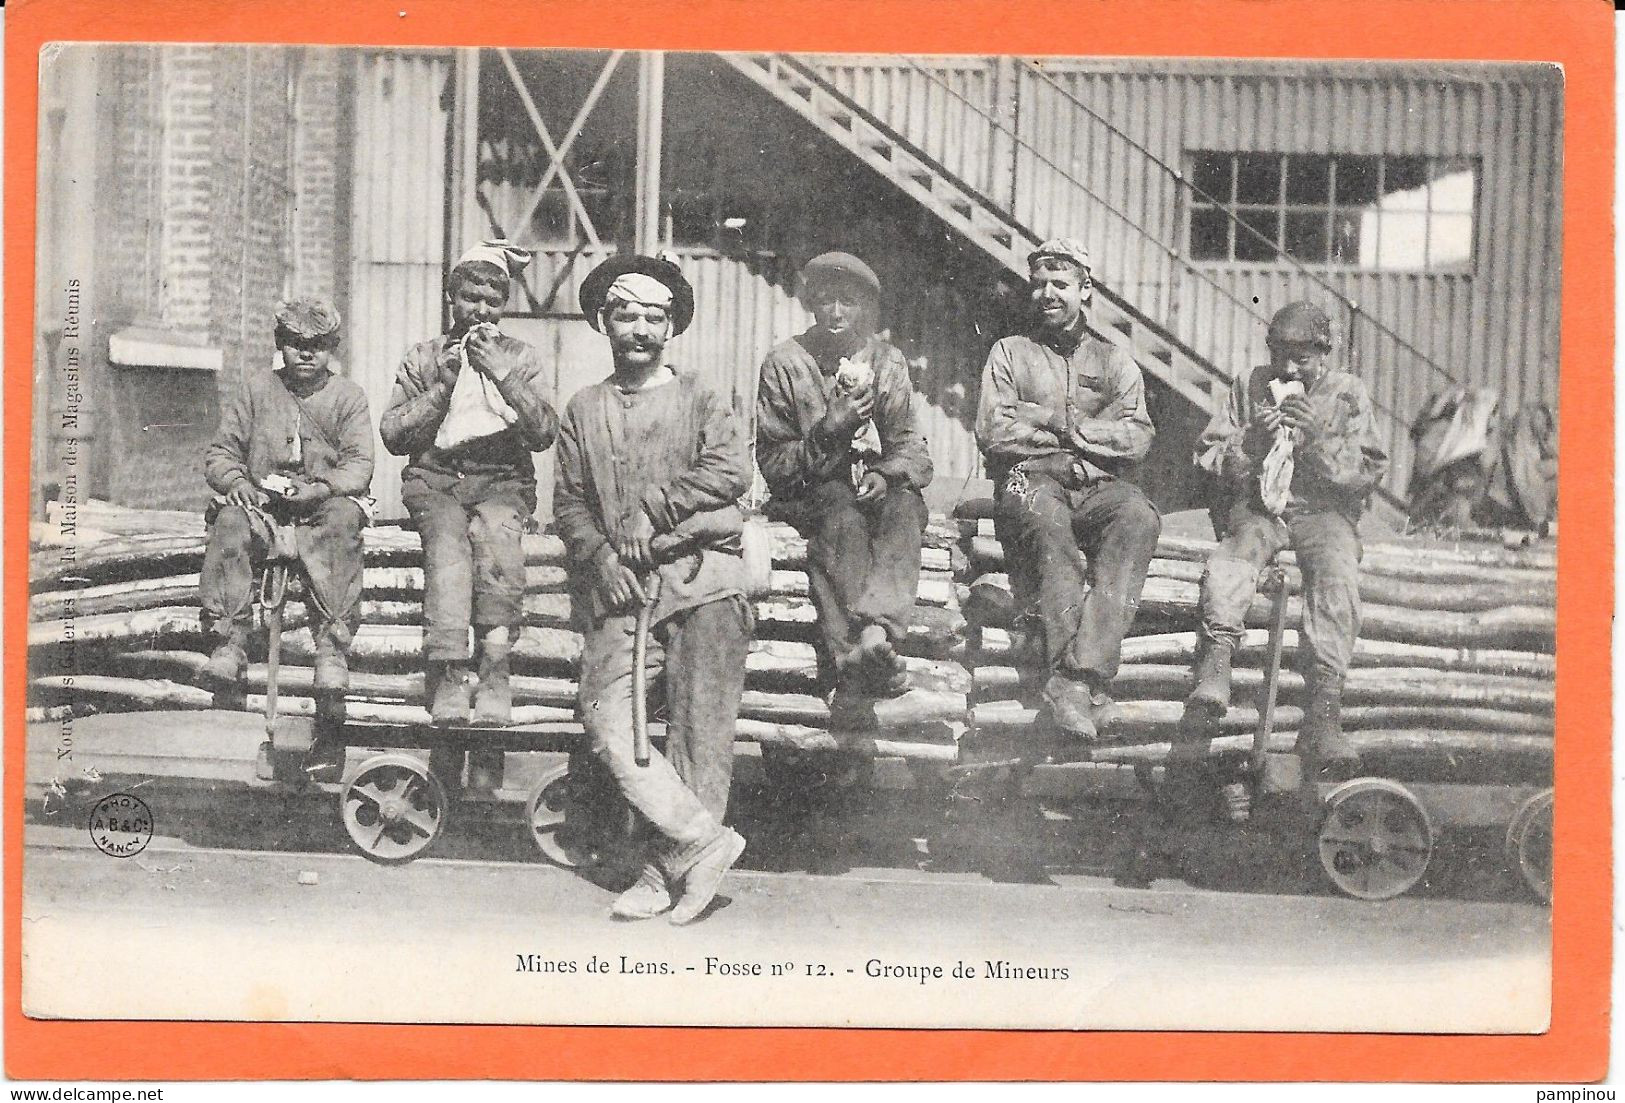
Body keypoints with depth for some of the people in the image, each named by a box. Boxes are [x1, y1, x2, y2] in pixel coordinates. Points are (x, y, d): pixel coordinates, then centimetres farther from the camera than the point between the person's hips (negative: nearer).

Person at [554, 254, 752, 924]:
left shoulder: (700, 399, 14)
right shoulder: (584, 410, 21)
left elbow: (729, 472, -4)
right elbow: (568, 500, 13)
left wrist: (652, 512, -7)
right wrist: (600, 554, -5)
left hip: (701, 573, -2)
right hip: (622, 589, 2)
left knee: (701, 730, -8)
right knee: (606, 722, -15)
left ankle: (666, 870, -2)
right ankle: (704, 842, -10)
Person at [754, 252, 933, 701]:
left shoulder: (888, 362, 12)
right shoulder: (783, 364, 4)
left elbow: (912, 449, 6)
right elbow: (773, 464, 0)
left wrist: (886, 475, -17)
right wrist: (828, 430, -15)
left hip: (877, 485, 2)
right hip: (811, 492, -2)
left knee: (904, 508, -33)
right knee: (843, 515, -36)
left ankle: (875, 629, -55)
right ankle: (848, 652, -53)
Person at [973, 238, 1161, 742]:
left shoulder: (1114, 362, 22)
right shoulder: (1010, 352, 18)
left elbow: (1137, 438, 5)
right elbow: (992, 432, 2)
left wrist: (1052, 421, -2)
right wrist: (1079, 431, 3)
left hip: (1098, 486, 2)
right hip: (1031, 481, -2)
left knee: (1139, 516, -34)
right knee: (1046, 520, -39)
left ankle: (1075, 676, -43)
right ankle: (1078, 676, -45)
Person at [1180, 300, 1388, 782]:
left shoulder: (1348, 393, 10)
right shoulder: (1248, 386, 13)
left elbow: (1368, 472, 2)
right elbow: (1207, 458, 10)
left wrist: (1318, 439, -13)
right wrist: (1251, 440, -10)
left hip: (1324, 510, -1)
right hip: (1255, 507, 1)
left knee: (1337, 575, -33)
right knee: (1230, 562, -34)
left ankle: (1322, 713, -44)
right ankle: (1214, 673, -54)